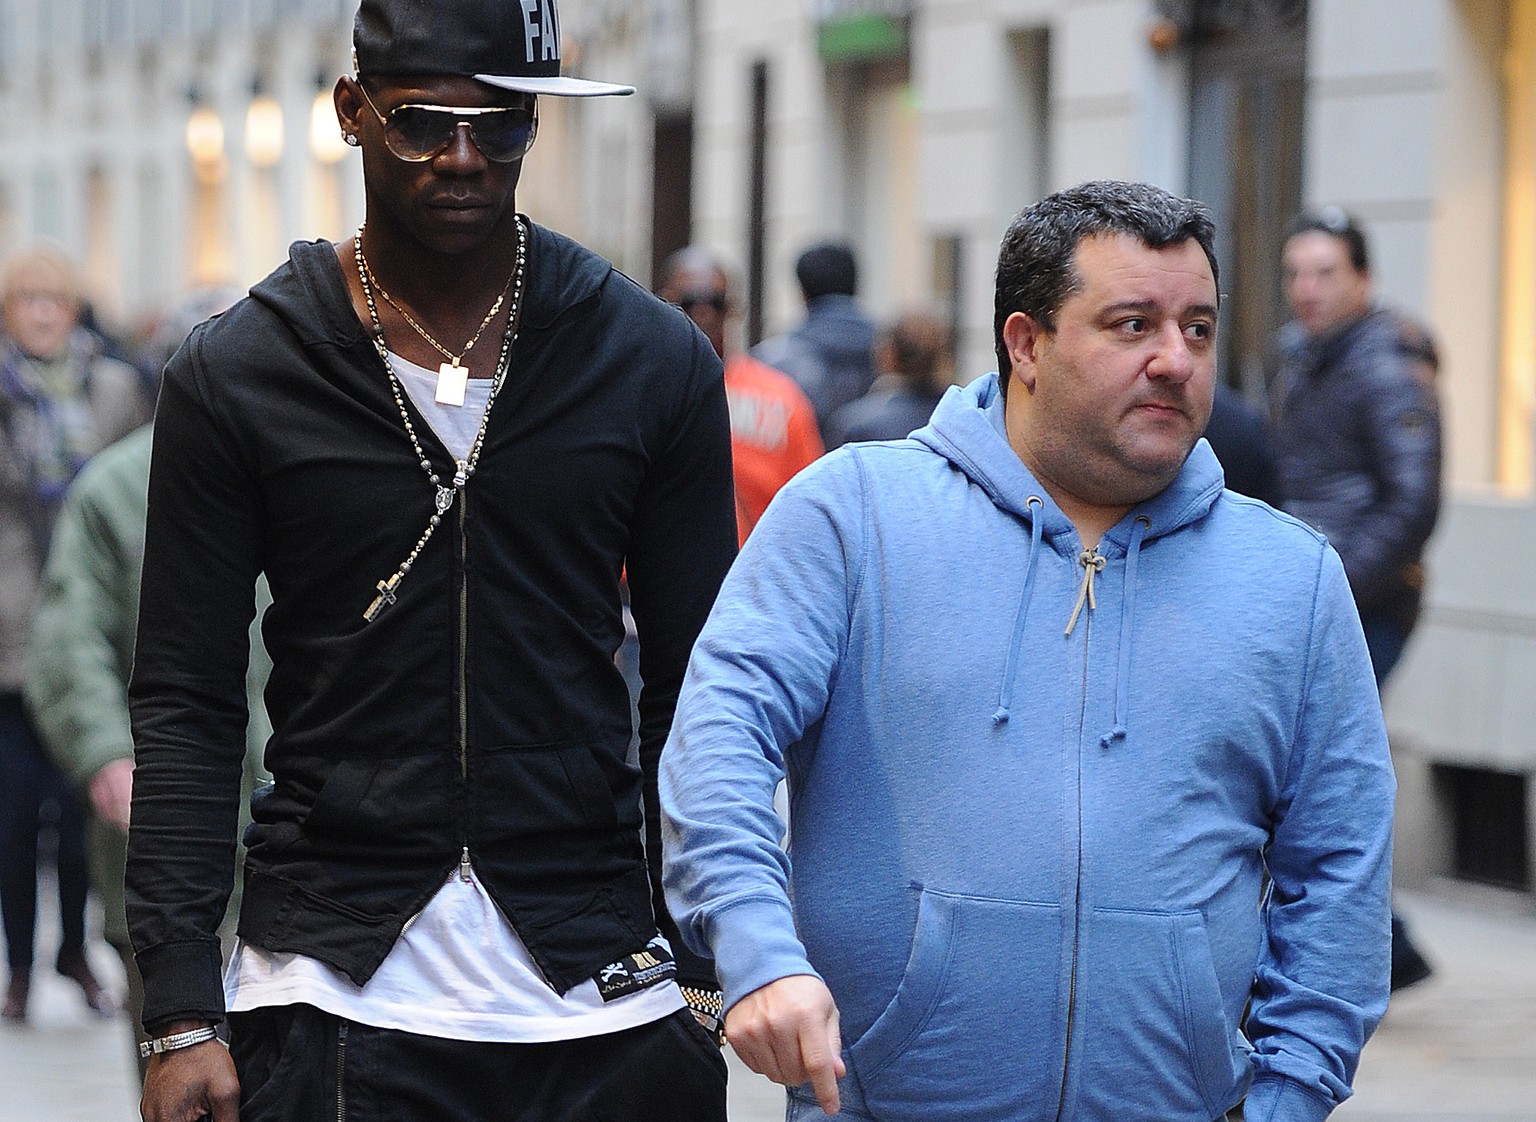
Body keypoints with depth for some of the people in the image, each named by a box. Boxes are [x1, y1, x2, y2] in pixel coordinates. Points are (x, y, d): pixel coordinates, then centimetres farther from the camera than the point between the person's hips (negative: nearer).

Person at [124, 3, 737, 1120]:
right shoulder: (237, 375, 1)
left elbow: (693, 699, 7)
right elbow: (184, 709, 1)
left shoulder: (656, 364, 4)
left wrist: (705, 976, 2)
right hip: (333, 997, -1)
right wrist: (182, 1014, -6)